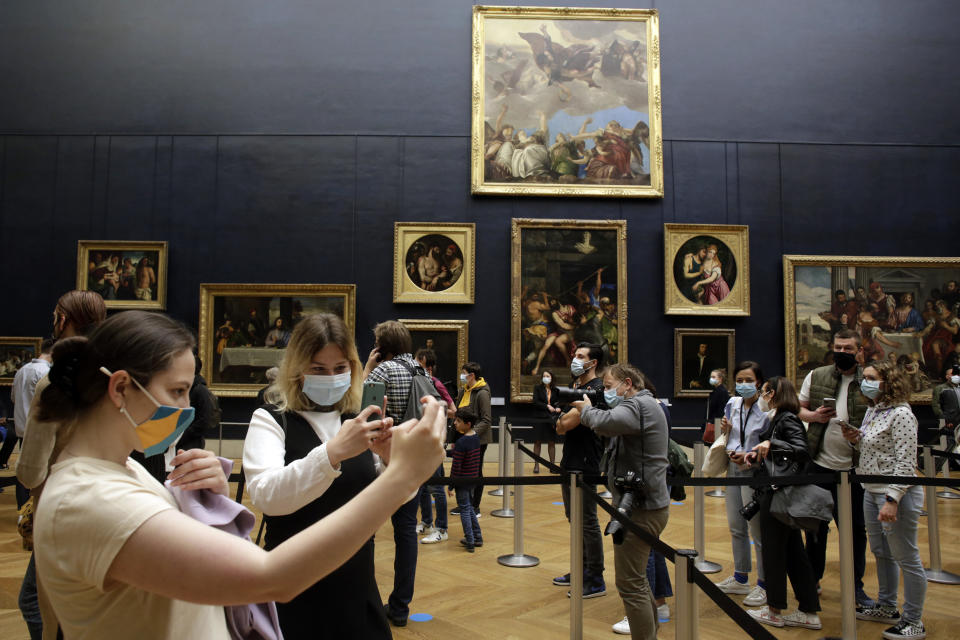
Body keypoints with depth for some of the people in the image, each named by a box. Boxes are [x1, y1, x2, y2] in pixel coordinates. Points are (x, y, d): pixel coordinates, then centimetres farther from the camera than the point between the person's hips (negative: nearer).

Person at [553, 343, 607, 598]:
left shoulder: (595, 389, -16)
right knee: (574, 519, 17)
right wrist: (563, 421, -3)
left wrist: (561, 419, -2)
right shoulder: (577, 386, 16)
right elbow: (561, 425, 18)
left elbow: (565, 423, -22)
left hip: (585, 464, -10)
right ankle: (582, 570, 30)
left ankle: (596, 581, 6)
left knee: (587, 522, -3)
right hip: (570, 461, 10)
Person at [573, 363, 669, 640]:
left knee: (630, 583, -5)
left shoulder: (641, 404, -16)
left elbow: (605, 423, -34)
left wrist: (586, 409, -15)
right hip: (643, 503, 11)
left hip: (641, 508, -11)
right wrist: (590, 412, 2)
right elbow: (608, 431, 18)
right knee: (636, 578, 23)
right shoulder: (639, 404, 17)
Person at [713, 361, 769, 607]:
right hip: (733, 470, 7)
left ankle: (764, 585, 14)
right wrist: (724, 430, -3)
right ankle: (741, 578, 32)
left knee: (758, 530, 0)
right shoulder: (732, 404, 7)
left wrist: (750, 456, -25)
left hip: (755, 473, -7)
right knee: (736, 527, 17)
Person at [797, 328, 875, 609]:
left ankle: (856, 585, 25)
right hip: (819, 464, 2)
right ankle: (813, 579, 28)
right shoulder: (816, 376, 3)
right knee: (816, 526, 13)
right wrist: (814, 415, -11)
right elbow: (799, 410, 10)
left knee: (855, 529, 9)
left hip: (854, 469, -1)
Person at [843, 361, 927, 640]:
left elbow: (904, 462, -20)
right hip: (872, 491, 9)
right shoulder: (872, 411, 10)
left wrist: (892, 499, -25)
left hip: (896, 493, -9)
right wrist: (856, 439, 0)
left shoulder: (901, 414, -16)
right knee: (881, 553, 20)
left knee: (906, 559, 3)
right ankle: (887, 607, 35)